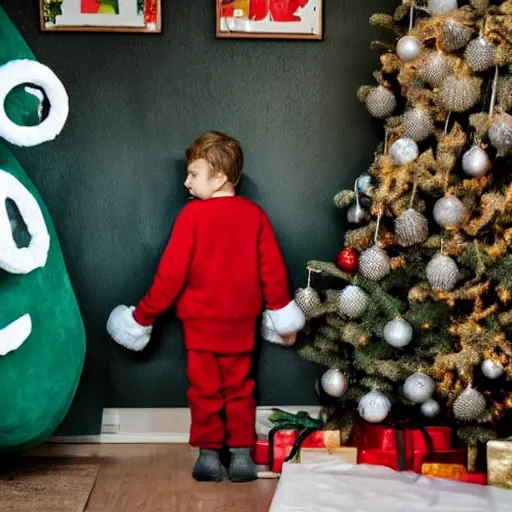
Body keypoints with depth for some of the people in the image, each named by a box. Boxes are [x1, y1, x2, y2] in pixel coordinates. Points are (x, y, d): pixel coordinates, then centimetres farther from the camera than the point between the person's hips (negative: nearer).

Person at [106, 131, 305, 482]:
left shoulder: (193, 214, -13)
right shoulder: (255, 214, -2)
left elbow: (172, 272, -13)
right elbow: (273, 268, 1)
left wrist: (144, 315, -3)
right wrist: (282, 312, 13)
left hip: (200, 321, -3)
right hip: (241, 322, 4)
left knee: (205, 390, 7)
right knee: (239, 389, 13)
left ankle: (209, 455, 10)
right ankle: (242, 455, 13)